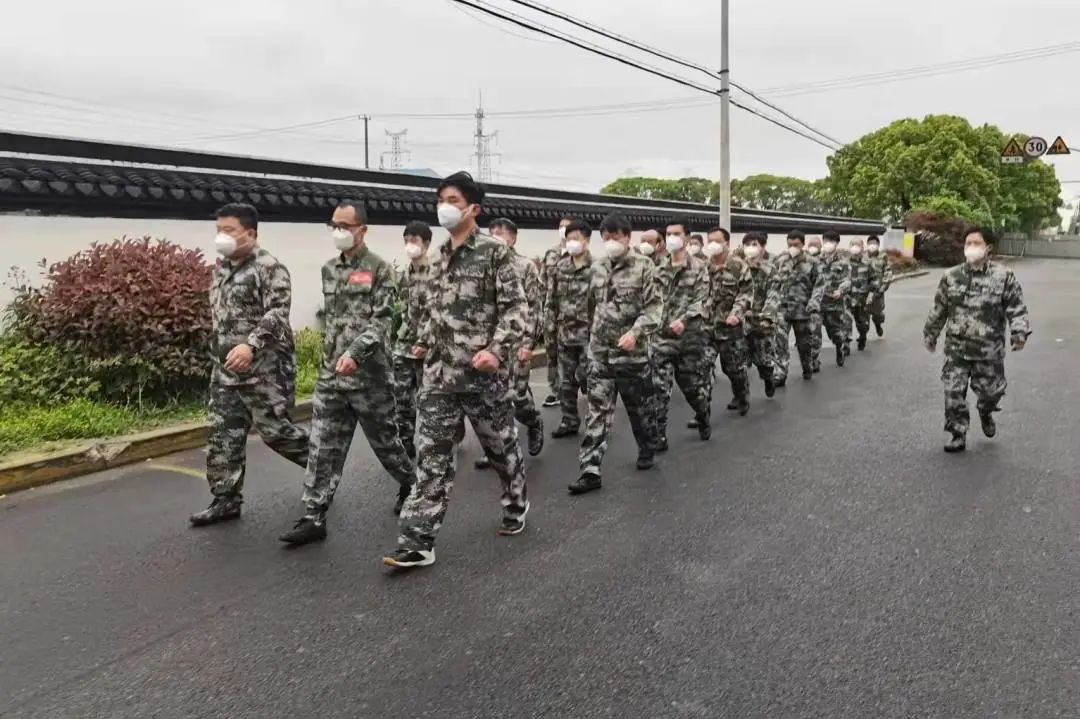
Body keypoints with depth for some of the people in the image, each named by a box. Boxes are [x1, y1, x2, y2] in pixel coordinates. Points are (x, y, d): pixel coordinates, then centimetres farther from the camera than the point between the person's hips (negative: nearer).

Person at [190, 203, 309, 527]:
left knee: (275, 430, -1)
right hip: (226, 368, 8)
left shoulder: (269, 267, -12)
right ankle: (226, 499, 16)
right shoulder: (222, 268, 14)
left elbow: (277, 313, -23)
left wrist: (251, 345, -35)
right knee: (222, 434, 7)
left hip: (263, 366, -8)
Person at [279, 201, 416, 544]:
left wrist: (355, 352, -28)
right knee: (323, 448, 1)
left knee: (384, 439, 10)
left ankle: (410, 484, 36)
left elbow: (381, 319, -15)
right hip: (330, 374, 5)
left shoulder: (379, 268, -7)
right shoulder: (328, 269, 13)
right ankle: (314, 517, 5)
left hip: (369, 374, -5)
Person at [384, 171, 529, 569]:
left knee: (501, 446, 13)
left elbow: (516, 308, -11)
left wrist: (497, 350, -21)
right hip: (439, 373, 5)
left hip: (483, 374, -5)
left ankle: (516, 505, 39)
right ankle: (418, 541, 0)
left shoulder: (495, 252, -7)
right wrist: (424, 343, 15)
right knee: (431, 457, -1)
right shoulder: (439, 258, 13)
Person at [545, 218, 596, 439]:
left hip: (589, 332, -5)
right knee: (567, 380, 11)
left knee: (588, 377, -3)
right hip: (565, 332, 5)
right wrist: (549, 329, 7)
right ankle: (570, 421, 23)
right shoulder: (560, 267, 7)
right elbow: (551, 301, 11)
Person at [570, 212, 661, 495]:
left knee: (640, 406, 12)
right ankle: (590, 470, -3)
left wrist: (635, 333, -25)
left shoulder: (643, 266, -7)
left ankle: (648, 450, 36)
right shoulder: (597, 268, 8)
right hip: (599, 350, 4)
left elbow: (654, 306, -12)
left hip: (632, 351, -3)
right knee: (598, 410, -1)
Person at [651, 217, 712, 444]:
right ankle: (659, 434, 1)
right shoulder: (659, 270, 9)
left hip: (691, 335, -2)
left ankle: (703, 419, 38)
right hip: (662, 336, 2)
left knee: (693, 383, 11)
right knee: (659, 387, -5)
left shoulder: (699, 268, -1)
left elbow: (700, 300, -10)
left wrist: (684, 320, -25)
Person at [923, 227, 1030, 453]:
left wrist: (1019, 332, -17)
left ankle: (985, 412, 46)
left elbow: (1016, 307, -4)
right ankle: (958, 434, 14)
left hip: (989, 349, -1)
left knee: (990, 391, 11)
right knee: (953, 393, -1)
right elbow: (939, 309, 10)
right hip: (956, 347, 1)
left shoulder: (1003, 276, -5)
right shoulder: (951, 276, 1)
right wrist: (931, 333, 16)